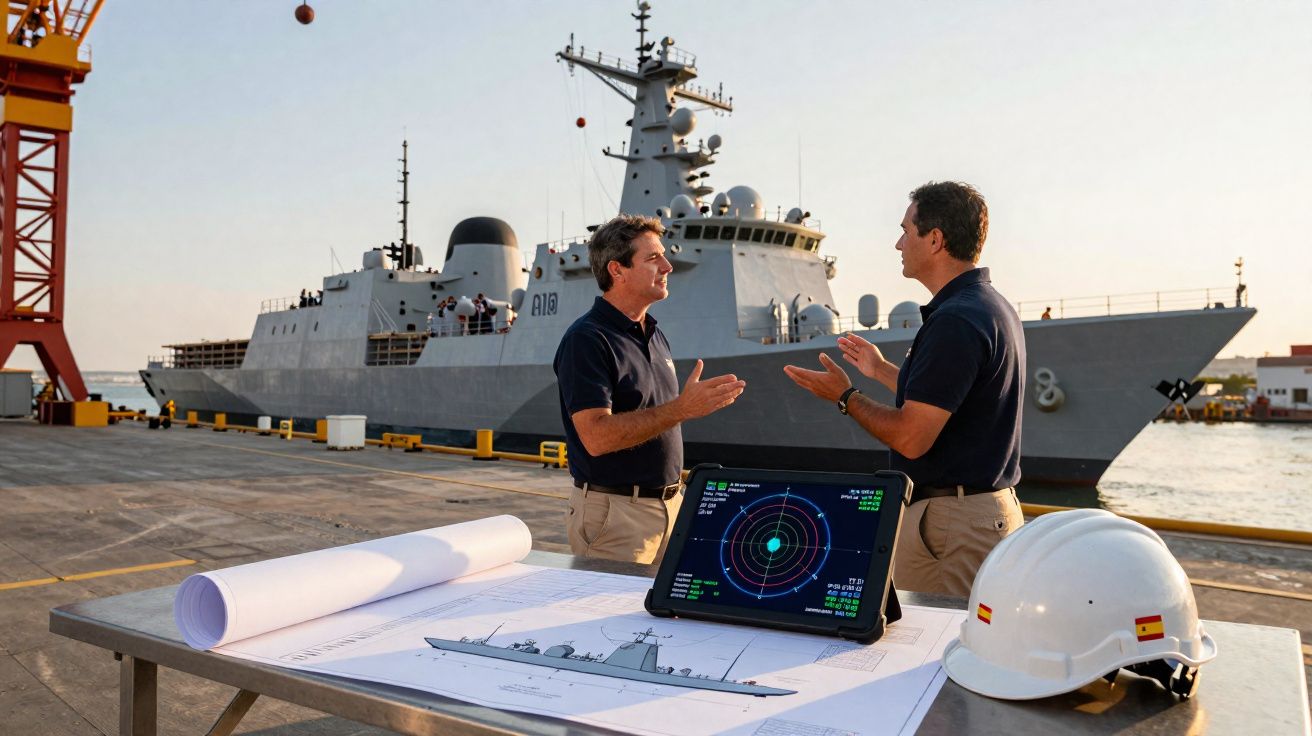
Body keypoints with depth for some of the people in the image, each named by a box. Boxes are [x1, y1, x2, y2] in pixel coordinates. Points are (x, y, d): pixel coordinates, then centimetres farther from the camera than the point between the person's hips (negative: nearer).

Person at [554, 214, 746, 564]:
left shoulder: (655, 336, 12)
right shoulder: (586, 340, -15)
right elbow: (596, 437, -24)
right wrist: (682, 408, -28)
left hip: (670, 504, 8)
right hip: (613, 510, -8)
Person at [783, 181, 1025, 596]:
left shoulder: (956, 321, -22)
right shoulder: (992, 306, 12)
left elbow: (911, 438, -23)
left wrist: (845, 397, -7)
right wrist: (882, 371, 27)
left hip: (952, 522, -10)